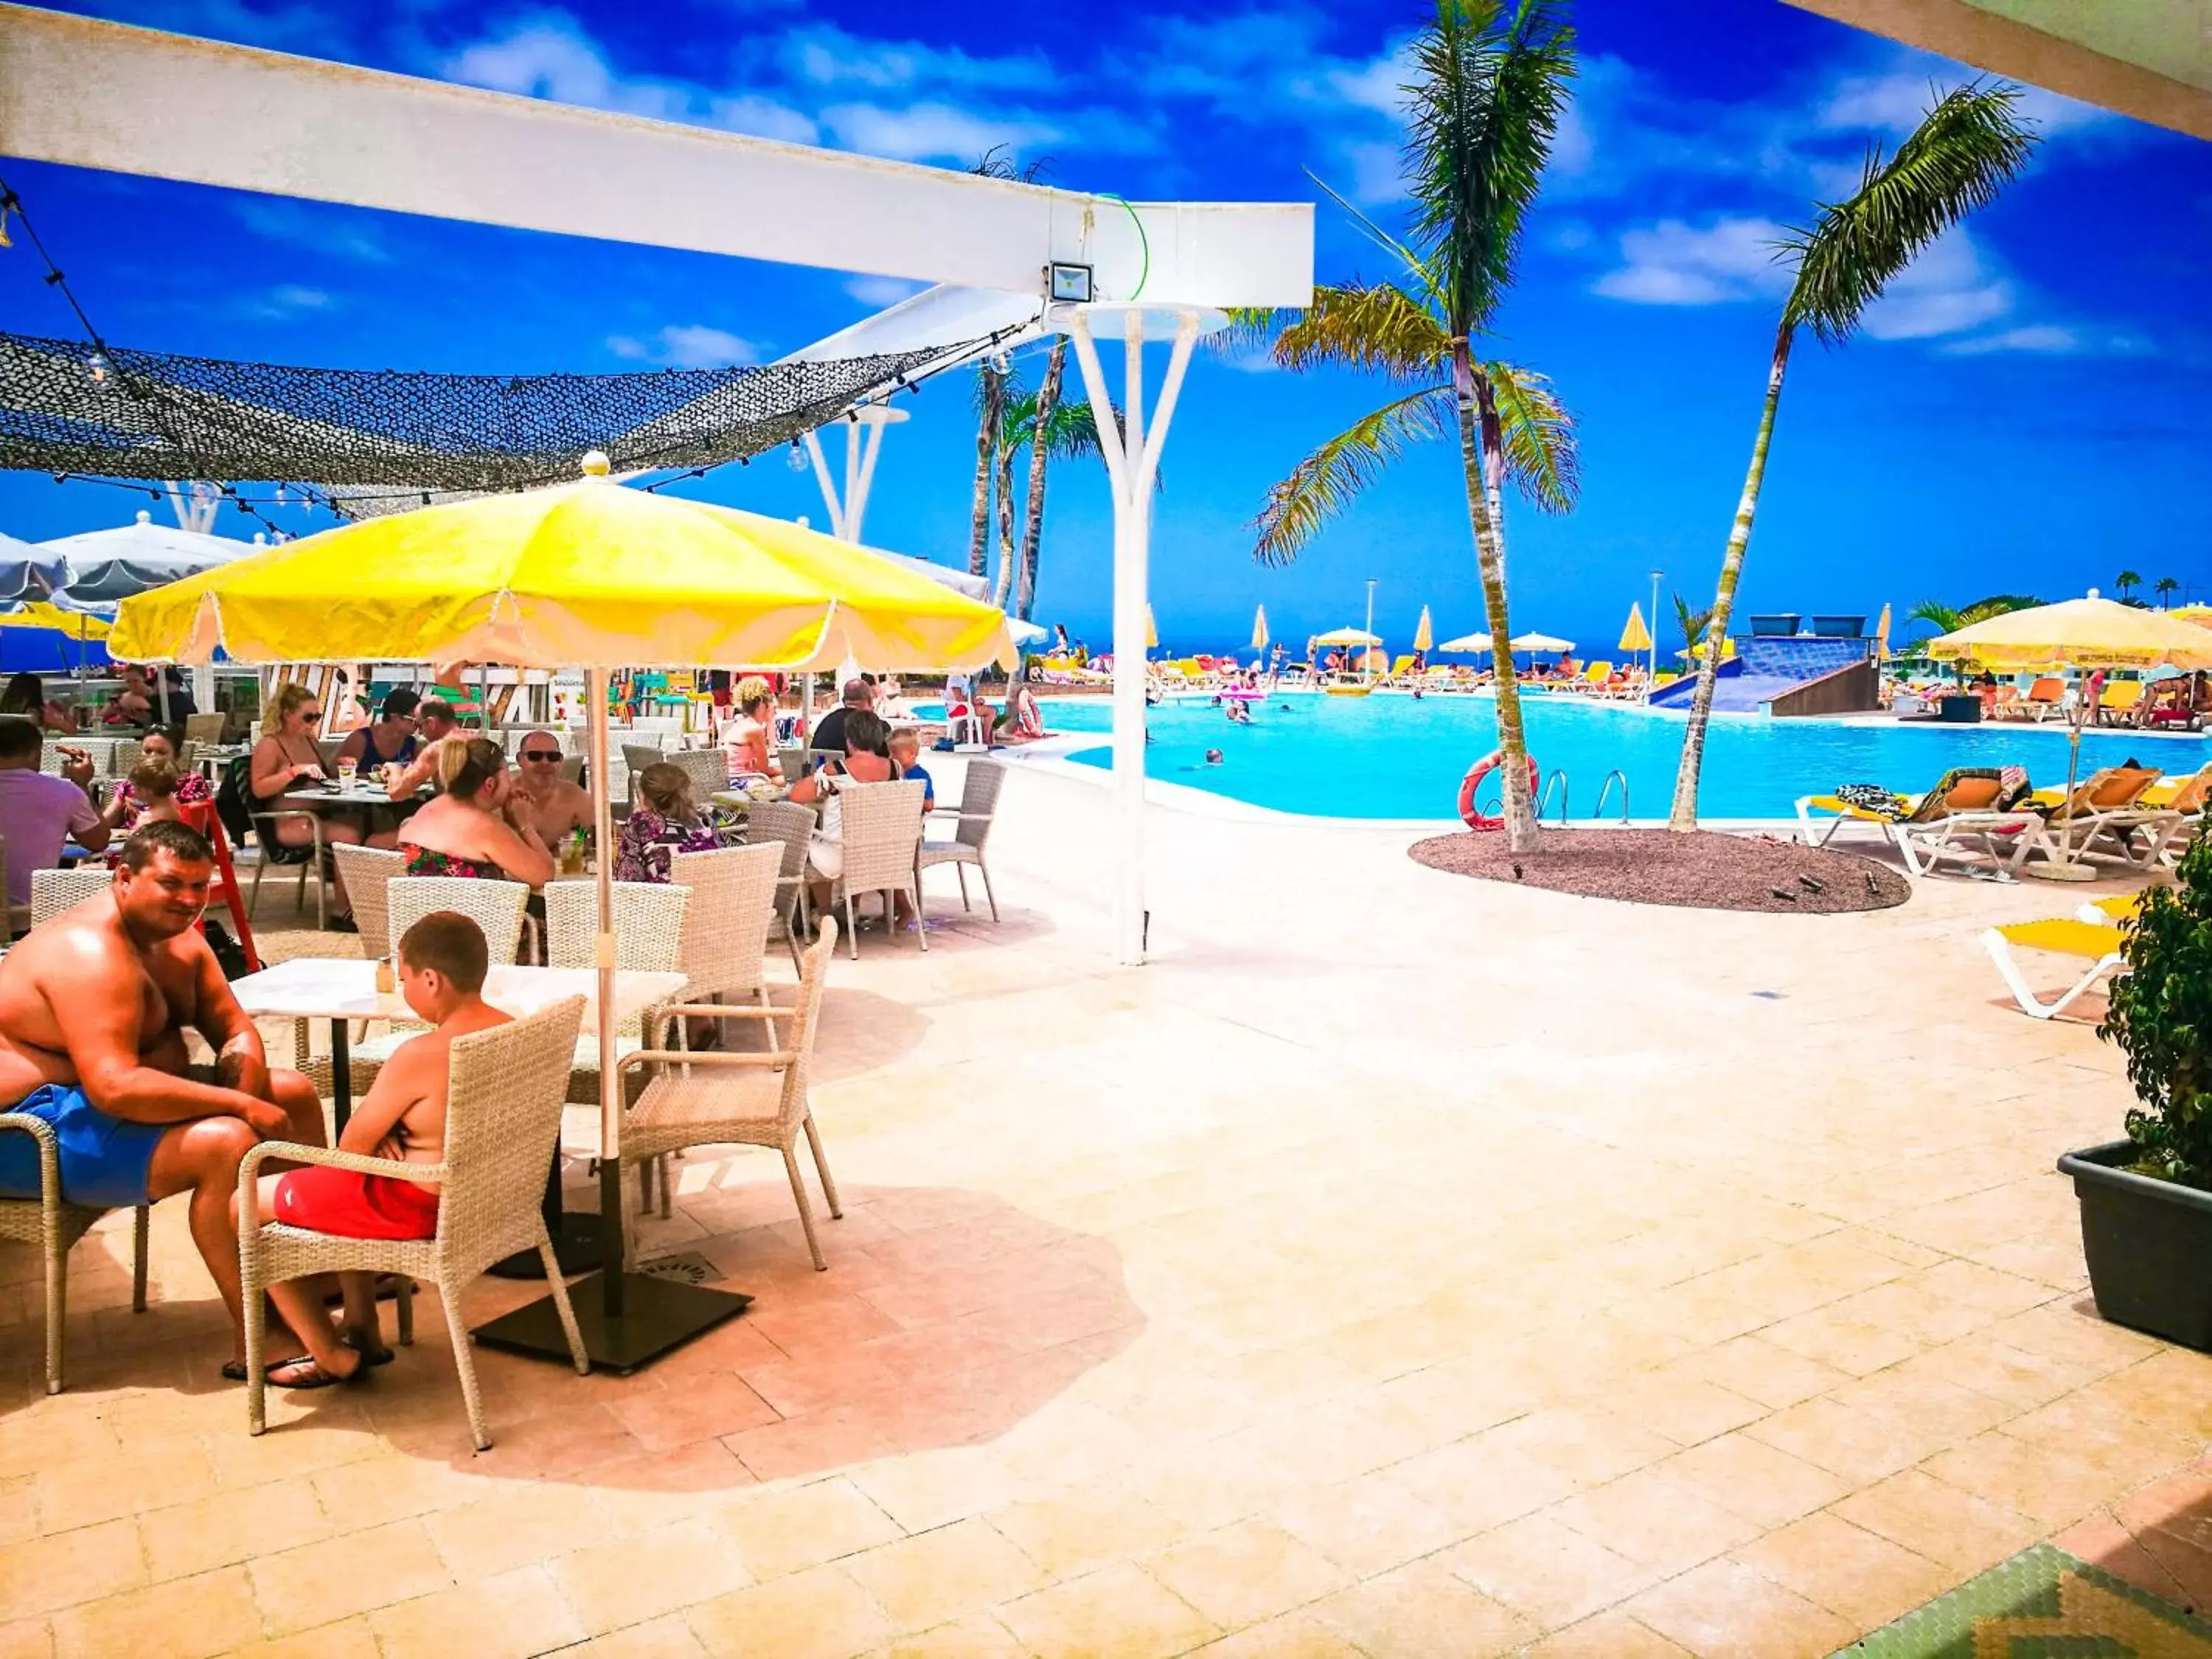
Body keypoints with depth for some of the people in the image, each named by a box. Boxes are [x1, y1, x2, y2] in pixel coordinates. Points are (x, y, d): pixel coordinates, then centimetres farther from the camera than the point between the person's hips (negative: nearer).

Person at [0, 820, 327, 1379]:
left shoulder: (176, 936, 6)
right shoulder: (89, 951, -26)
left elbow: (235, 1028, 9)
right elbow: (115, 1089, -36)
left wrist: (245, 1068, -14)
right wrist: (239, 1104, -31)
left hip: (122, 1093, 11)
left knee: (293, 1093, 9)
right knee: (225, 1142, -31)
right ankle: (256, 1344, -23)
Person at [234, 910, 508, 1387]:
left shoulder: (420, 1055, -27)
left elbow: (353, 1144, -14)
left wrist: (378, 1143, 7)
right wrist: (388, 1137, -4)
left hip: (415, 1206, -9)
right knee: (334, 1190, 34)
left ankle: (332, 1356, 15)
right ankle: (363, 1330, 34)